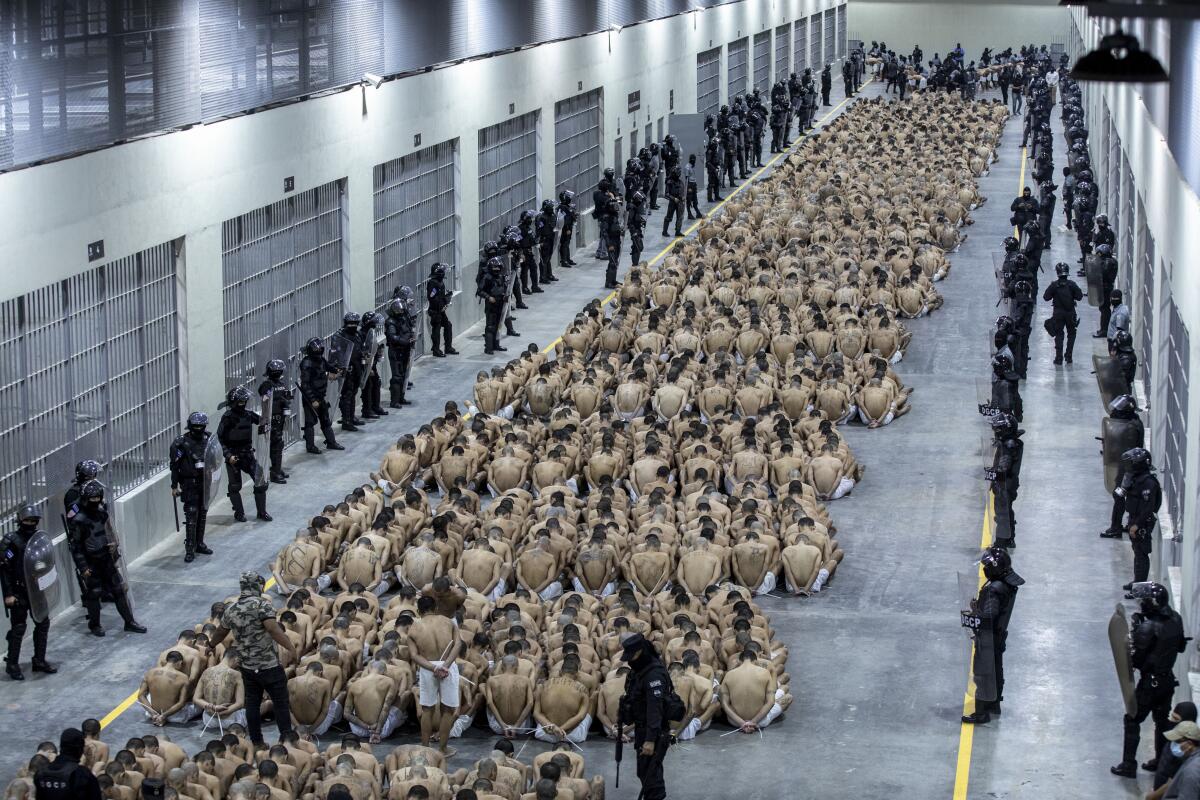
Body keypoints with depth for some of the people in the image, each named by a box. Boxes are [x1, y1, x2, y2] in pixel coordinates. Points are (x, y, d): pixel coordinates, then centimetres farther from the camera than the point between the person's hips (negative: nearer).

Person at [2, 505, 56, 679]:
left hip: (38, 589, 6)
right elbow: (4, 568, -14)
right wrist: (8, 594, -17)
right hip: (19, 592, -6)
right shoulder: (11, 540, -13)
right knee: (18, 627, -2)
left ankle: (39, 660, 23)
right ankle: (12, 664, 10)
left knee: (43, 624, 10)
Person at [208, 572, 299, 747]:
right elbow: (272, 628, -29)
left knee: (252, 704, 14)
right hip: (269, 666, -6)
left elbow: (221, 631, 22)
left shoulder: (231, 609, 6)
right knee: (281, 704, 2)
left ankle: (257, 743, 18)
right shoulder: (261, 604, -14)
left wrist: (211, 645, 42)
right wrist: (291, 648, -33)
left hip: (246, 666, 6)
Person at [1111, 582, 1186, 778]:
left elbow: (1135, 659, -20)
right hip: (1169, 679, 7)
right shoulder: (1175, 620, -5)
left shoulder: (1148, 628, -26)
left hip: (1150, 682, -7)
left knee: (1132, 721, 7)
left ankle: (1128, 765, 9)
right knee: (1162, 721, 22)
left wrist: (1133, 632, -11)